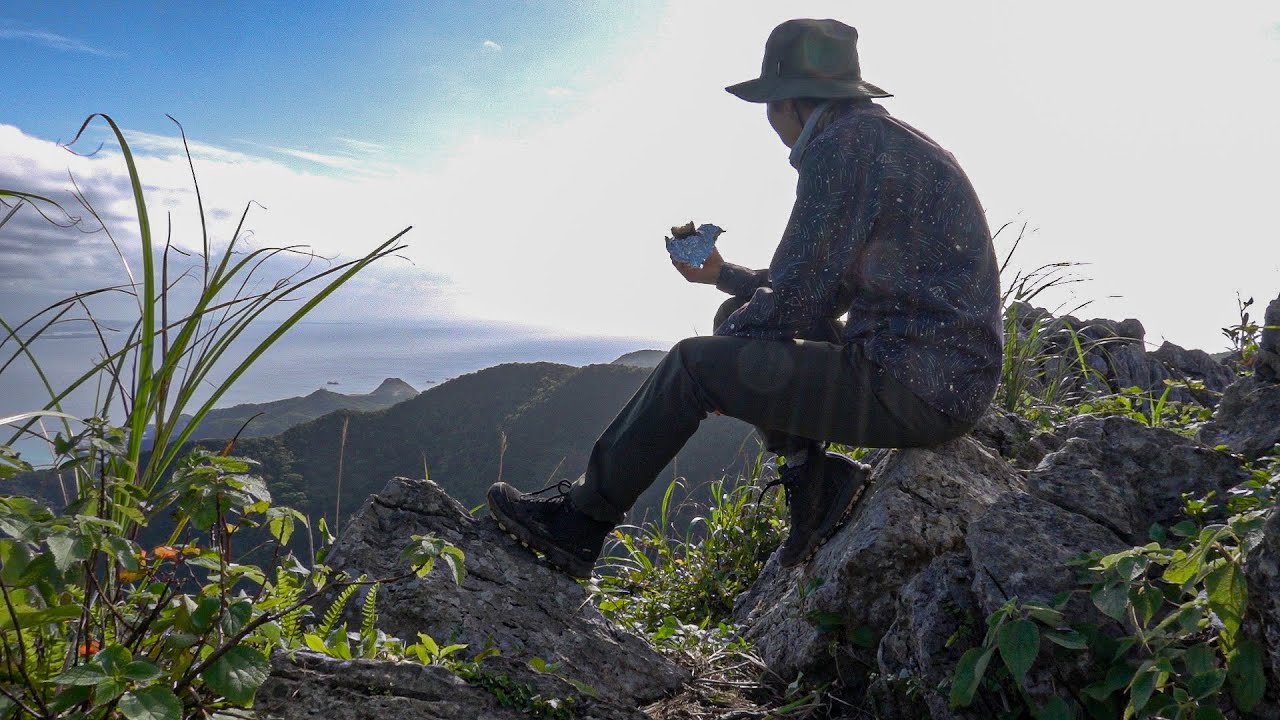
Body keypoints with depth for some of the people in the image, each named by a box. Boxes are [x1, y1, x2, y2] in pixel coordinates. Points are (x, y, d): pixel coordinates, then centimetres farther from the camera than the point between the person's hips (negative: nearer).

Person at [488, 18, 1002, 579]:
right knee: (742, 316, 17)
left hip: (914, 387, -10)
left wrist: (718, 352, 2)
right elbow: (823, 287, 22)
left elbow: (796, 302, -17)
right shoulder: (884, 139, 18)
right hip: (949, 375, 10)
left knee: (692, 365, -7)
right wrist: (723, 274, 25)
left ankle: (579, 522, 7)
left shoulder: (843, 145, -14)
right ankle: (812, 475, 7)